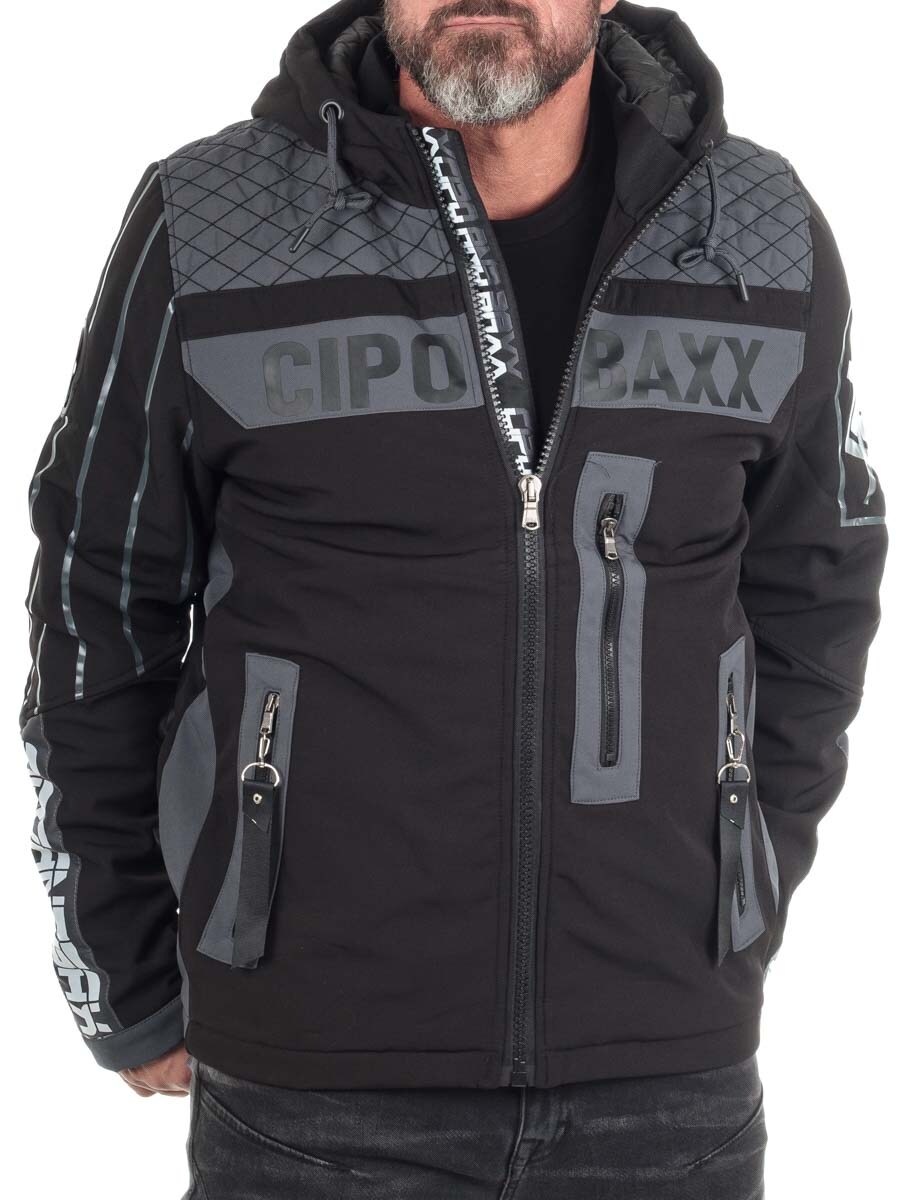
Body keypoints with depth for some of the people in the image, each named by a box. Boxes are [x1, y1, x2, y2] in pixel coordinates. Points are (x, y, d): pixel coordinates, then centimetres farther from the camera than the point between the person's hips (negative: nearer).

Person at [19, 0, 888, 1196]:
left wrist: (733, 942, 13)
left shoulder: (765, 240, -3)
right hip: (316, 1092, -1)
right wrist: (129, 1000, 8)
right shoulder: (204, 235, -9)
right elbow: (99, 625, 2)